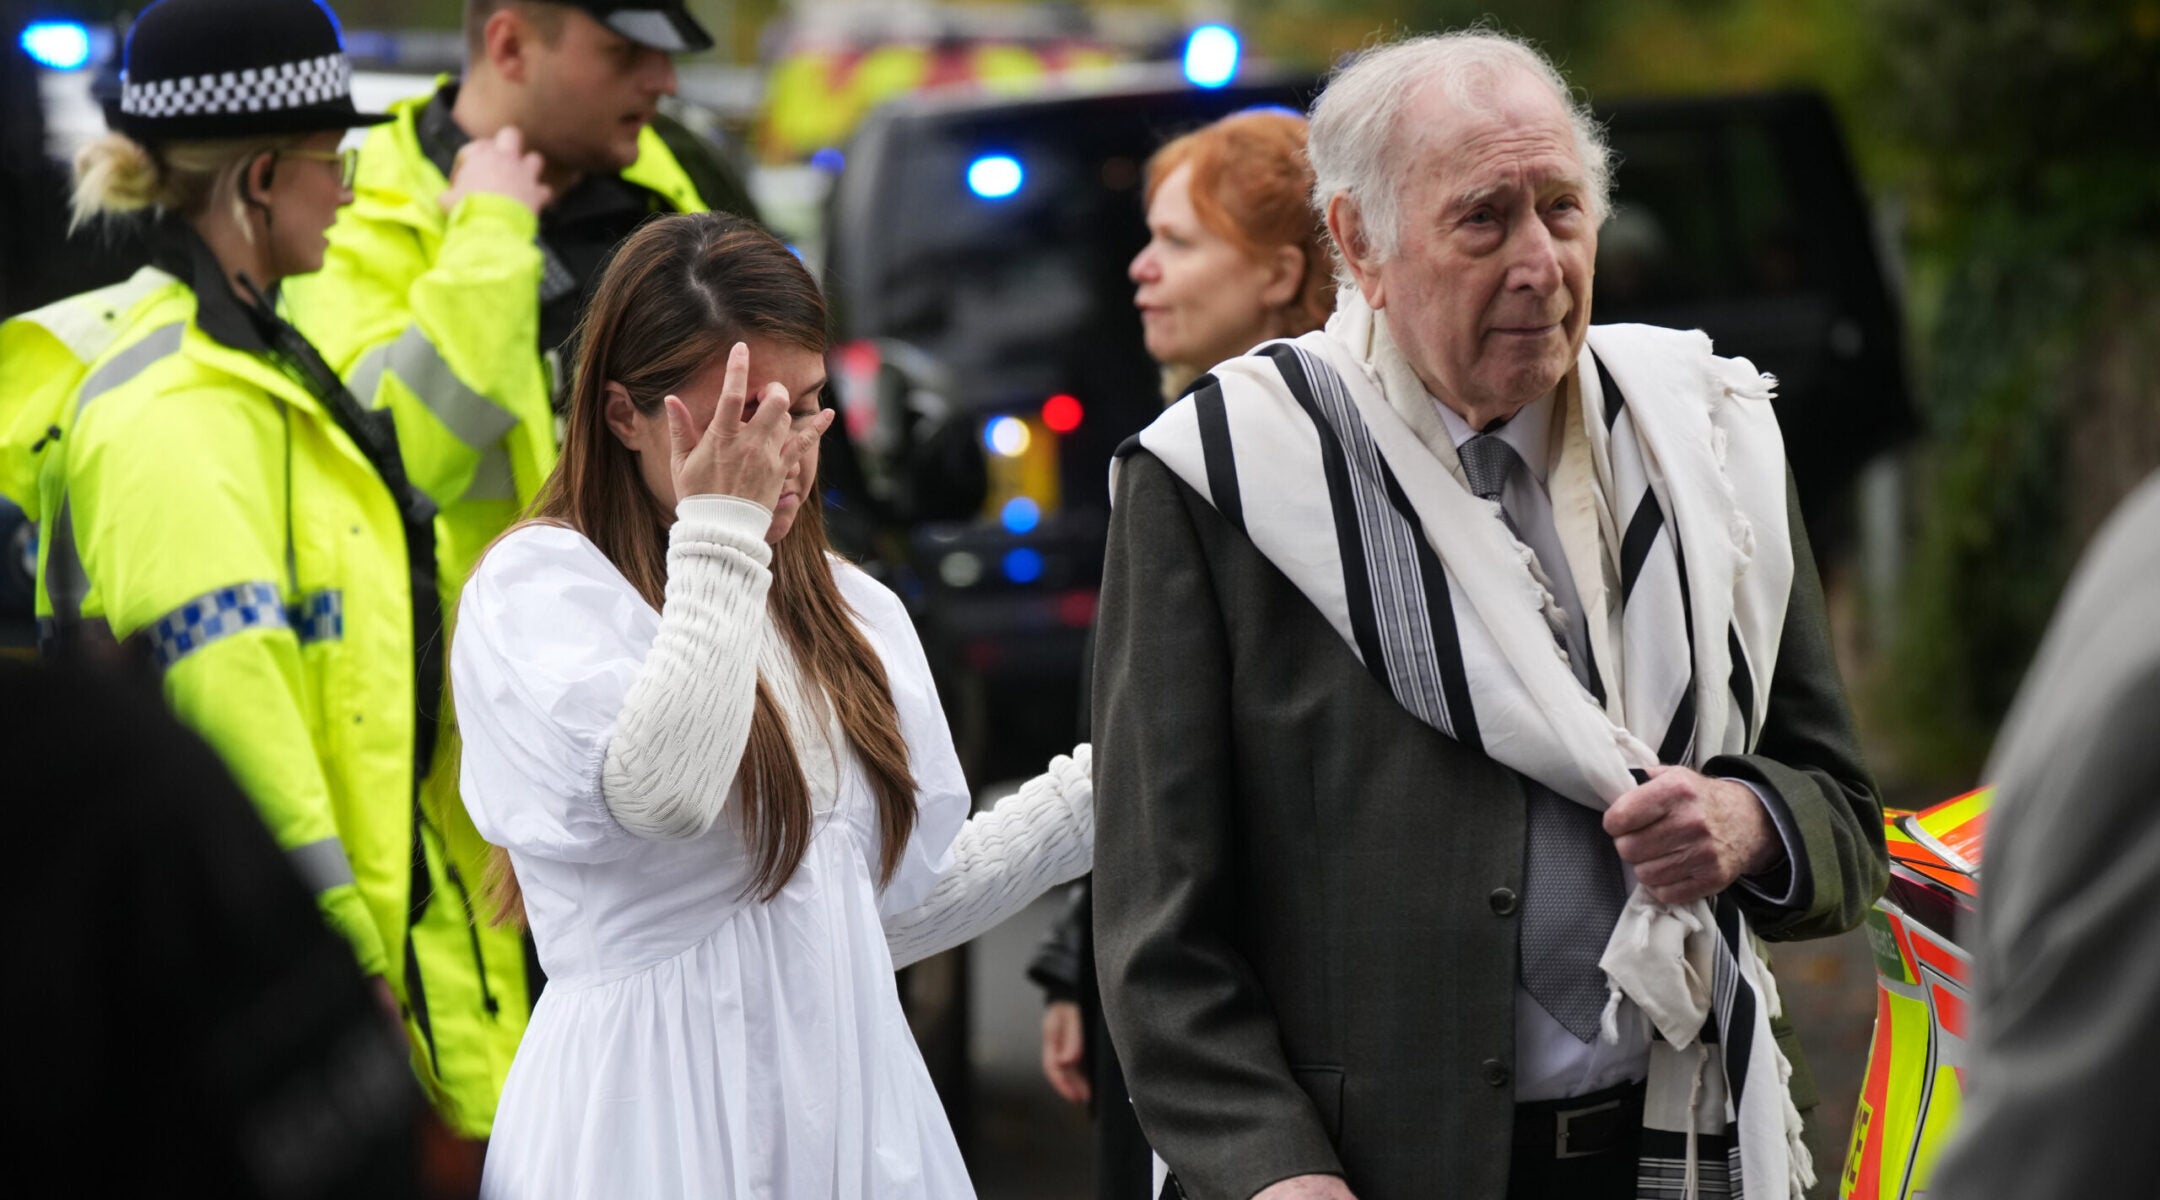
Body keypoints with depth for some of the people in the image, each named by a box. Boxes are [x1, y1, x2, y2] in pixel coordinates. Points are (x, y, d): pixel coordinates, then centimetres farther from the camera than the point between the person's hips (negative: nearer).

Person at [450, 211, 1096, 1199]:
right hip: (662, 1118, -6)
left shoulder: (850, 614, 12)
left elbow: (900, 911, 15)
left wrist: (1096, 790, 9)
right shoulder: (538, 588, -7)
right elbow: (661, 795, -26)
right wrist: (720, 527, -19)